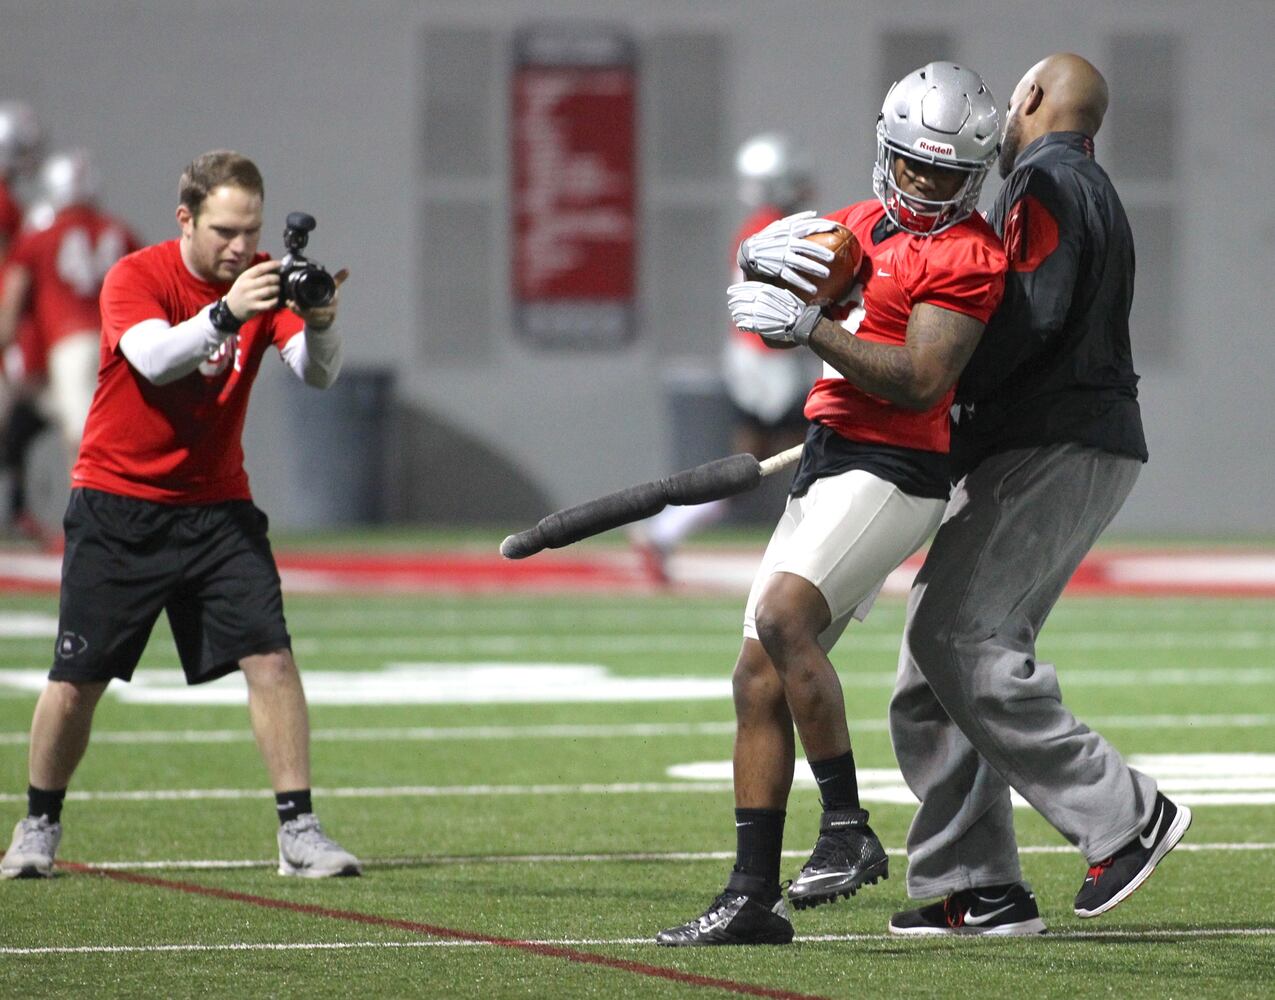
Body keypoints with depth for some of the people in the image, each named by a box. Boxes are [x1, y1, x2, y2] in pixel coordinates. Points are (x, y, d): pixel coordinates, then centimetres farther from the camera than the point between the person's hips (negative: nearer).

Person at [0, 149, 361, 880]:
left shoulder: (264, 279, -5)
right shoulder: (136, 277, -13)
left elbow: (319, 373, -17)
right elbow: (154, 358, -32)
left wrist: (320, 320, -38)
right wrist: (226, 313, -47)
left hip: (216, 505, 2)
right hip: (117, 506, -2)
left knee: (271, 657, -12)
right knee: (78, 679, 0)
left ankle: (299, 832, -8)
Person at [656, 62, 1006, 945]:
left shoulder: (965, 256, -9)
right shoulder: (863, 224, 17)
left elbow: (919, 383, -18)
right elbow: (756, 257, 18)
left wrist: (811, 326, -20)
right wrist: (769, 253, -5)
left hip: (891, 471, -9)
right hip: (829, 466, 9)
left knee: (782, 615, -28)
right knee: (760, 682, 4)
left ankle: (848, 828, -19)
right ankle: (753, 896, 6)